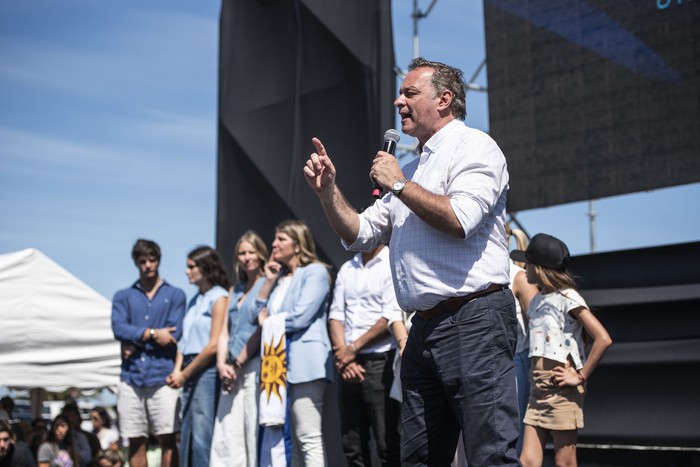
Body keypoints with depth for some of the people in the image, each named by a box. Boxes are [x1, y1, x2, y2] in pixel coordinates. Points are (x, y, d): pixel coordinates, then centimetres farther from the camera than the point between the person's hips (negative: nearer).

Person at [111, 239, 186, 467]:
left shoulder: (175, 295, 8)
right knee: (136, 442, 5)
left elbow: (174, 333, -5)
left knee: (167, 439, -3)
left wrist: (136, 343, -5)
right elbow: (119, 329, -2)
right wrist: (152, 333, -10)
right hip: (132, 377, 3)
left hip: (163, 377, -2)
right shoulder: (123, 297, 15)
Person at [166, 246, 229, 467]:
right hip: (189, 373, 8)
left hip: (206, 372, -8)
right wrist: (177, 370, -3)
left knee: (202, 438, -8)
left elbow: (213, 346, -12)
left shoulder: (219, 298, -6)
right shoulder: (195, 300, 18)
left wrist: (184, 375, -8)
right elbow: (185, 339, 13)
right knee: (187, 438, 9)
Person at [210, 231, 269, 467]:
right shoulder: (235, 290, 22)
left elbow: (263, 328, -9)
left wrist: (238, 364, -8)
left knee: (254, 434, -7)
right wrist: (222, 364, 1)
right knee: (225, 437, 2)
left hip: (254, 366, -7)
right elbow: (225, 331, 16)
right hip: (232, 371, 7)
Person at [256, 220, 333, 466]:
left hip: (304, 363, -8)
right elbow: (259, 313, 16)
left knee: (309, 438, -12)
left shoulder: (314, 271, -3)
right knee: (293, 438, 9)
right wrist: (269, 280, 9)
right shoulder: (280, 277, 22)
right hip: (279, 363, 8)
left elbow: (300, 317, -14)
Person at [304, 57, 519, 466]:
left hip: (474, 320, -9)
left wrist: (399, 184, -8)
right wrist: (328, 191, 8)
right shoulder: (413, 168, 23)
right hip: (425, 326, 9)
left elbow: (459, 219, -20)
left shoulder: (474, 147, -2)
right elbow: (360, 234, 23)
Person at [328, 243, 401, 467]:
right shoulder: (346, 269, 16)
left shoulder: (392, 264, -3)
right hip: (348, 364, 6)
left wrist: (353, 349, -7)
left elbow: (391, 318, -10)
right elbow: (336, 315, 11)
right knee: (352, 445, 7)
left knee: (386, 444, -7)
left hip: (380, 362, -6)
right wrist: (343, 354, -4)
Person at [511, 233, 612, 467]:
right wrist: (535, 374, 12)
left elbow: (603, 339, -16)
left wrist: (580, 376, -14)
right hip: (537, 388, 7)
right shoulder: (536, 301, 16)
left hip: (561, 389, -7)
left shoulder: (567, 297, -8)